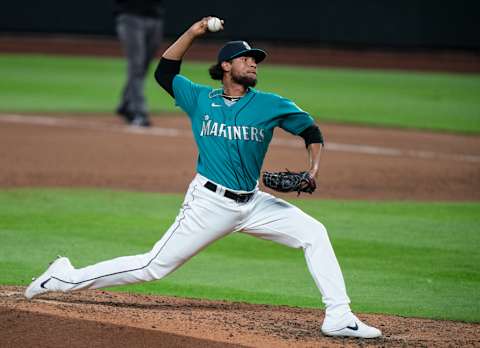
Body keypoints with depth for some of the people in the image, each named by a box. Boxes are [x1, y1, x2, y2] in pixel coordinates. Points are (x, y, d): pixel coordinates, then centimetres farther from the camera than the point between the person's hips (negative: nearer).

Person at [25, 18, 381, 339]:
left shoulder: (270, 105, 2)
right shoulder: (201, 99, 2)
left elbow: (311, 129, 8)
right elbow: (164, 72, 10)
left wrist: (313, 167, -10)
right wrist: (192, 33, 1)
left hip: (253, 203, 3)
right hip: (209, 203, -3)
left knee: (314, 233, -9)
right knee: (154, 267, -5)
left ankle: (339, 317, -9)